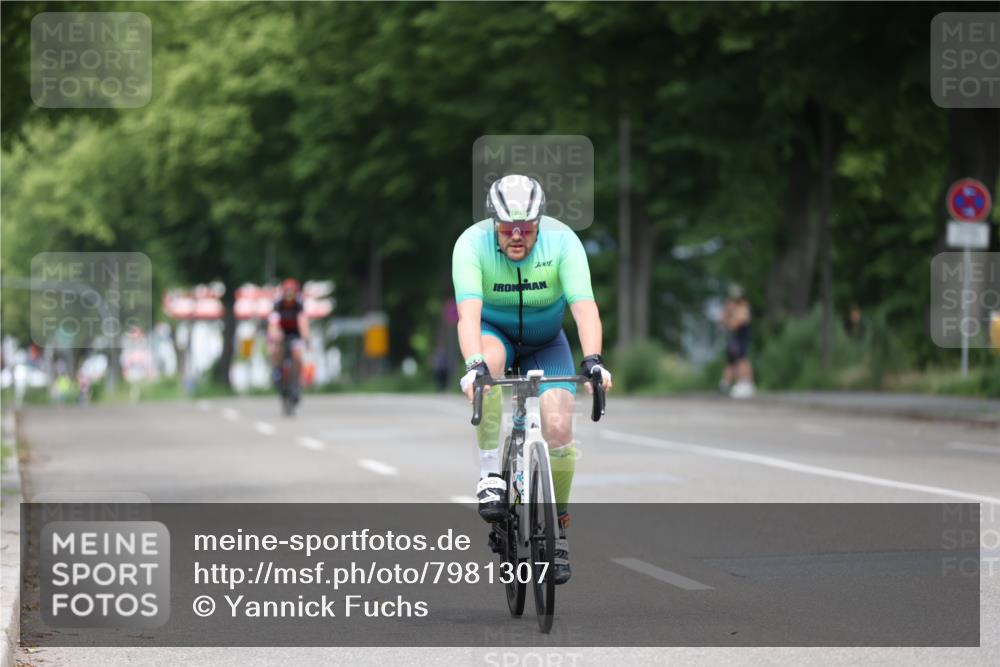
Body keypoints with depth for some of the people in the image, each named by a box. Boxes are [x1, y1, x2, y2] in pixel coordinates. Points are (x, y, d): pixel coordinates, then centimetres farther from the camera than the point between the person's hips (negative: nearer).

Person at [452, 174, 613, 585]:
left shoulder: (561, 241, -26)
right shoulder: (472, 244, -27)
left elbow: (584, 308, -35)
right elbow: (469, 312, -39)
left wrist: (592, 360, -50)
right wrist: (474, 366, -54)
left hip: (546, 341, 1)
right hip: (495, 332, -1)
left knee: (558, 427, -16)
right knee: (488, 362, -37)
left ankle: (557, 523, 6)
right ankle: (491, 474, -26)